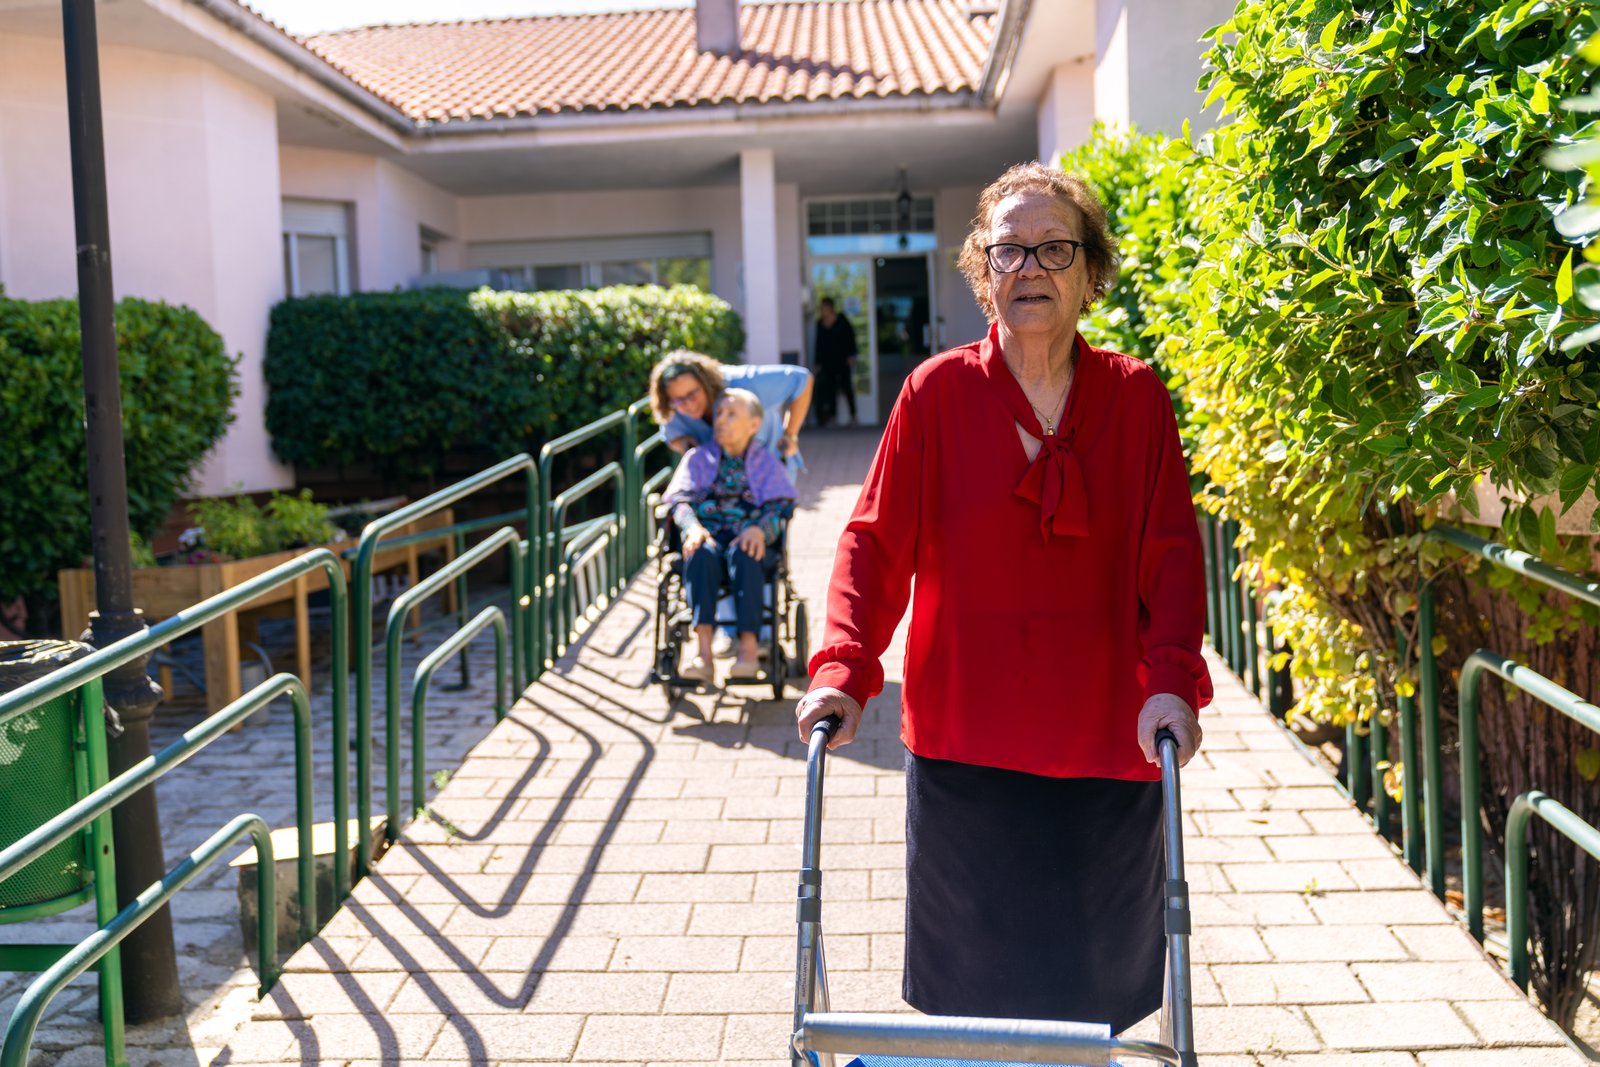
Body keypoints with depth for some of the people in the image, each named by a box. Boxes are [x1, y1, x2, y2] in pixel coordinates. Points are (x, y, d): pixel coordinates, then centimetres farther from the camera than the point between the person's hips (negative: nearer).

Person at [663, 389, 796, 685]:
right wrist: (693, 526, -19)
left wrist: (760, 529, -22)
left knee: (742, 553, -37)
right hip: (709, 536, 1)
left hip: (750, 541, -1)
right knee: (701, 553, -35)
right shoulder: (698, 458, 18)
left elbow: (779, 506, 2)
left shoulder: (766, 461, 16)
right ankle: (703, 653, -46)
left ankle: (748, 647, -39)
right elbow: (680, 499, 4)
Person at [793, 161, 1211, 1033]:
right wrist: (843, 671, -16)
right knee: (970, 994, 12)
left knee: (1093, 999, 14)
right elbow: (875, 543, -4)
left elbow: (1171, 553, -2)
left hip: (1107, 742, 1)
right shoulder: (936, 393, -2)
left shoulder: (1136, 397, 1)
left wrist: (1172, 680, -16)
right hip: (964, 740, -1)